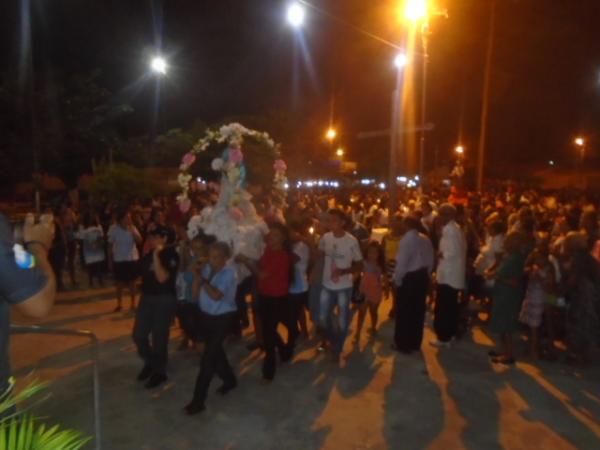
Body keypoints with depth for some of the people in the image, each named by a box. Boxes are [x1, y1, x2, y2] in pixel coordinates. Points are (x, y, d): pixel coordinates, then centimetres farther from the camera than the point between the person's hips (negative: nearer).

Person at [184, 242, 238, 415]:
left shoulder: (229, 272, -17)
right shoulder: (206, 268, -3)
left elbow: (216, 295, -26)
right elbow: (195, 294, -1)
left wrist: (202, 279, -21)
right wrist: (197, 276, -15)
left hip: (223, 318, -6)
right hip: (206, 315, 6)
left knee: (208, 358, -6)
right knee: (215, 352, 20)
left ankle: (198, 400, 3)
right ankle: (230, 380, 44)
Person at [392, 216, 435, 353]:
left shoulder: (406, 239, -17)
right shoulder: (425, 239, 4)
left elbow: (401, 262, -19)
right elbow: (430, 260, 7)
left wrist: (397, 279, -9)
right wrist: (427, 274, 17)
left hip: (408, 278, -7)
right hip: (422, 277, 7)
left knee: (404, 312, 6)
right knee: (418, 311, 15)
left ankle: (403, 344, 15)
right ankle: (415, 343, 27)